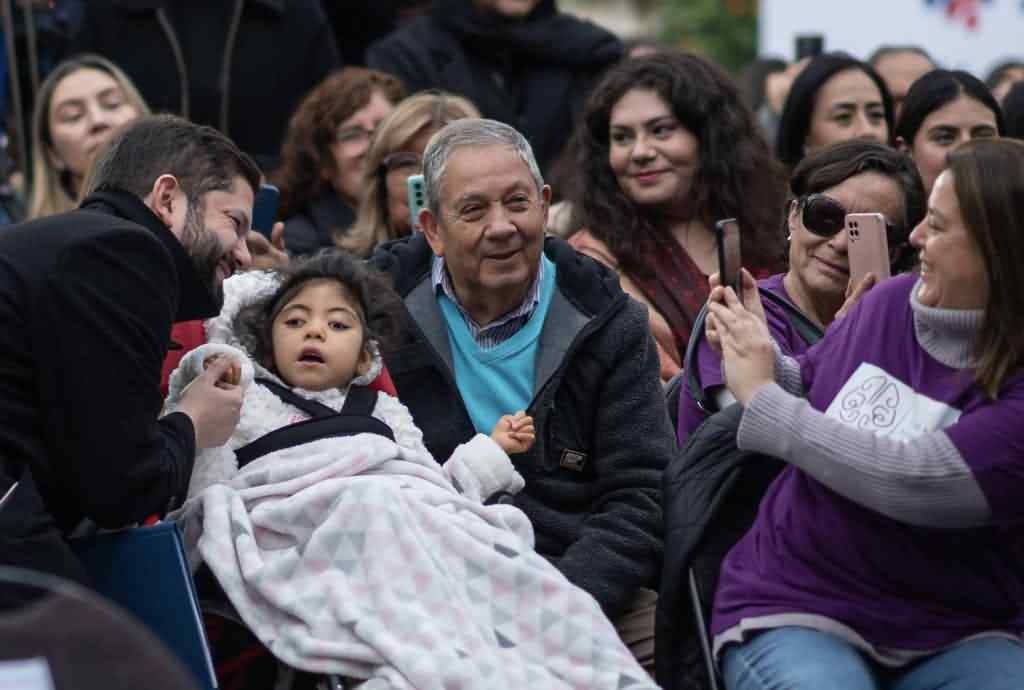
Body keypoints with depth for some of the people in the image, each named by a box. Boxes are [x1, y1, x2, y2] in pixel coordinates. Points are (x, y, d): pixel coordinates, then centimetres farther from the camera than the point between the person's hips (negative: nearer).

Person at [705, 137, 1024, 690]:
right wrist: (759, 352, -2)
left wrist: (760, 394, -15)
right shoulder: (890, 302, 3)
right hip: (794, 608, 2)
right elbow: (810, 395, 21)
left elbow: (911, 480, -25)